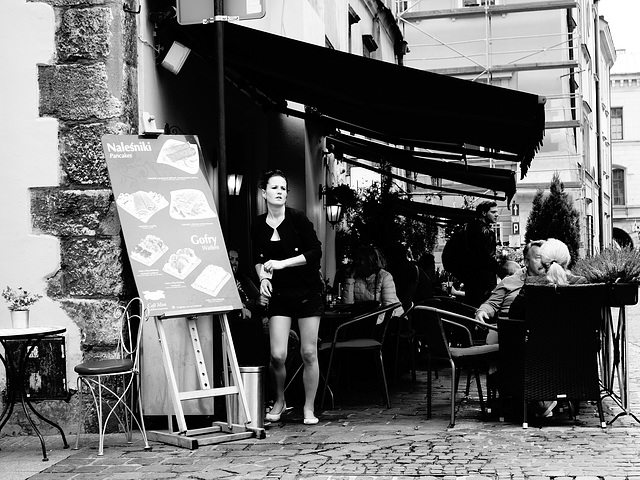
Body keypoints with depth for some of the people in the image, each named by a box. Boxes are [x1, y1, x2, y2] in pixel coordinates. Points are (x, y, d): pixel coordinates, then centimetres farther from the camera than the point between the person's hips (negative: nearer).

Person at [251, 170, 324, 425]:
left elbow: (316, 252, -12)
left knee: (309, 353, -1)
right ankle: (279, 400, 19)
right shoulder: (258, 226, 1)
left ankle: (308, 407, 15)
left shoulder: (297, 218, -9)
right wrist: (263, 277, -4)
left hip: (308, 291, -2)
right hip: (279, 293, 2)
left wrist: (282, 263, -17)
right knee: (277, 355, -7)